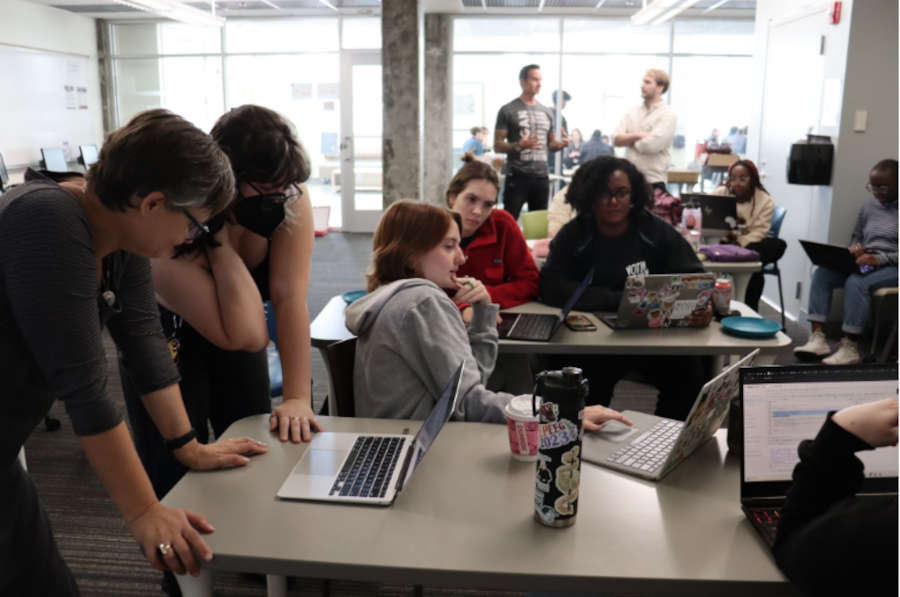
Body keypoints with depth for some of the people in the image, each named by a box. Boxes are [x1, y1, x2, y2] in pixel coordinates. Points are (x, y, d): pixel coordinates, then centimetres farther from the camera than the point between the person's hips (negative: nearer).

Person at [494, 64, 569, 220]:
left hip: (541, 176, 5)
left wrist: (561, 143, -2)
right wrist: (518, 145, -23)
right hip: (517, 175, -5)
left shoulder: (546, 112, 14)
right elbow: (497, 146, -5)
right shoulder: (508, 111, -2)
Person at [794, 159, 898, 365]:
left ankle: (850, 348, -28)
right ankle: (818, 338, -24)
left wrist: (879, 259, -25)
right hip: (866, 262, 7)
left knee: (856, 282, -34)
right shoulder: (868, 206, 14)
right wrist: (855, 249, 0)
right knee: (822, 274, -17)